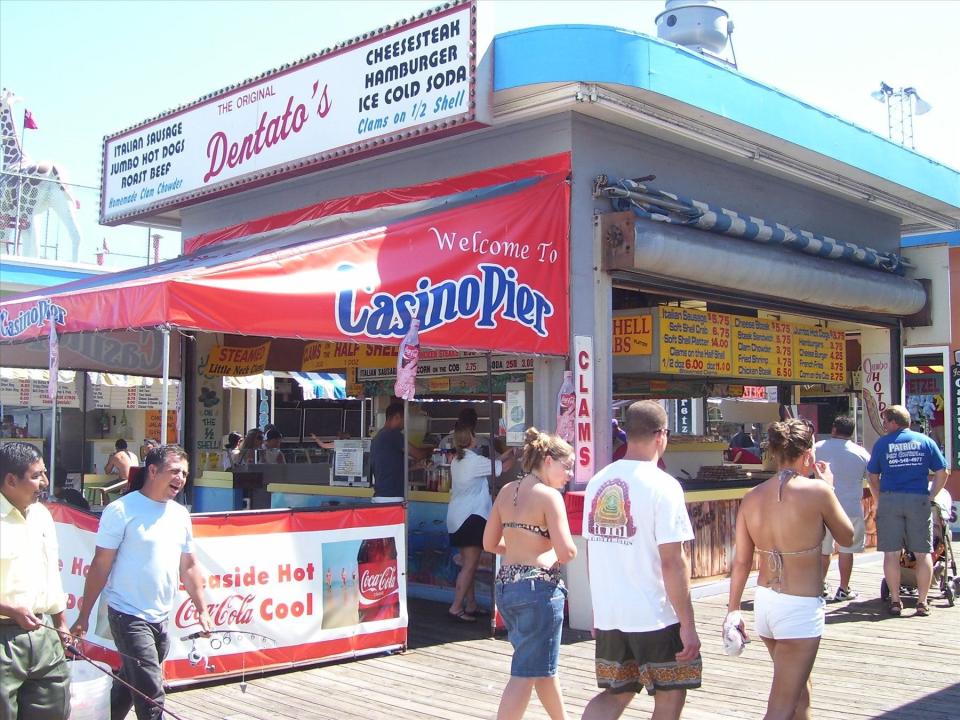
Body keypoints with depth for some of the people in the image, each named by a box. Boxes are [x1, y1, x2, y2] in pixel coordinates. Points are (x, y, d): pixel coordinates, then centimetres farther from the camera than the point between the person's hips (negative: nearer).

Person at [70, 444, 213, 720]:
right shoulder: (122, 510, -11)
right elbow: (101, 565, -9)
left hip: (161, 618, 6)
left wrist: (202, 610, 11)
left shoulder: (181, 514, 8)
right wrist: (84, 617, -9)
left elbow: (189, 567, 15)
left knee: (130, 685, 18)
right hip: (129, 615, -6)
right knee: (151, 696, -7)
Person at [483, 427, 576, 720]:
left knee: (543, 664, 23)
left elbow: (490, 543, 12)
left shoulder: (506, 491, 8)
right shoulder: (548, 495, -13)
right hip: (539, 588, -8)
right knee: (527, 673, 1)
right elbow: (566, 552, -17)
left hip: (505, 585, 8)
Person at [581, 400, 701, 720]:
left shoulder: (598, 482, 5)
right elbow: (672, 562, -17)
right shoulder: (662, 485, -14)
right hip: (655, 616, -6)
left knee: (615, 694, 19)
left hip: (608, 614, 6)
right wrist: (687, 624, -11)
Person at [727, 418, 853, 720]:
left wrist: (733, 610, 10)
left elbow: (741, 561, 2)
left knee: (800, 686, 28)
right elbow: (847, 537, 1)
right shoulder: (816, 491, -15)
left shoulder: (752, 497, 0)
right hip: (801, 607, -6)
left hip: (764, 601, 6)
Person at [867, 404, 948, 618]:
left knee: (891, 553, 4)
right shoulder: (925, 441, 7)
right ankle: (922, 602, 7)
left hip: (890, 500, -1)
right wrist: (931, 496, 10)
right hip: (919, 500, 1)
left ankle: (895, 601, 5)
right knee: (923, 553, 7)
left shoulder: (882, 443, 4)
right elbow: (942, 473, 4)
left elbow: (873, 477, 5)